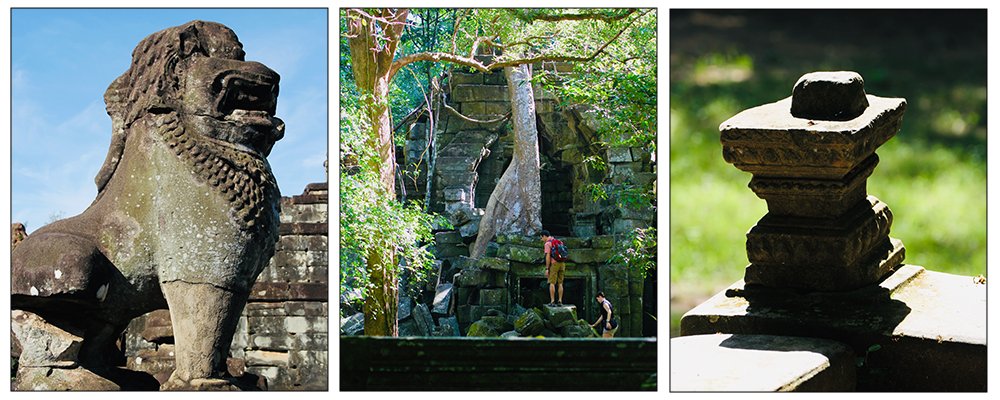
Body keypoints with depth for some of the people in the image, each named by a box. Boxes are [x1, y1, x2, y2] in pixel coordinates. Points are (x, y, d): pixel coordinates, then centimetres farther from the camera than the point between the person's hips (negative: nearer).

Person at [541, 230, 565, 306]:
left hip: (554, 264, -7)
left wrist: (547, 268, -13)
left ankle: (552, 301, -8)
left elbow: (548, 256, -14)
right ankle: (560, 301, 5)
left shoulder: (547, 243, -6)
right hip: (562, 263, 7)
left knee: (552, 283, -3)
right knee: (560, 284, 8)